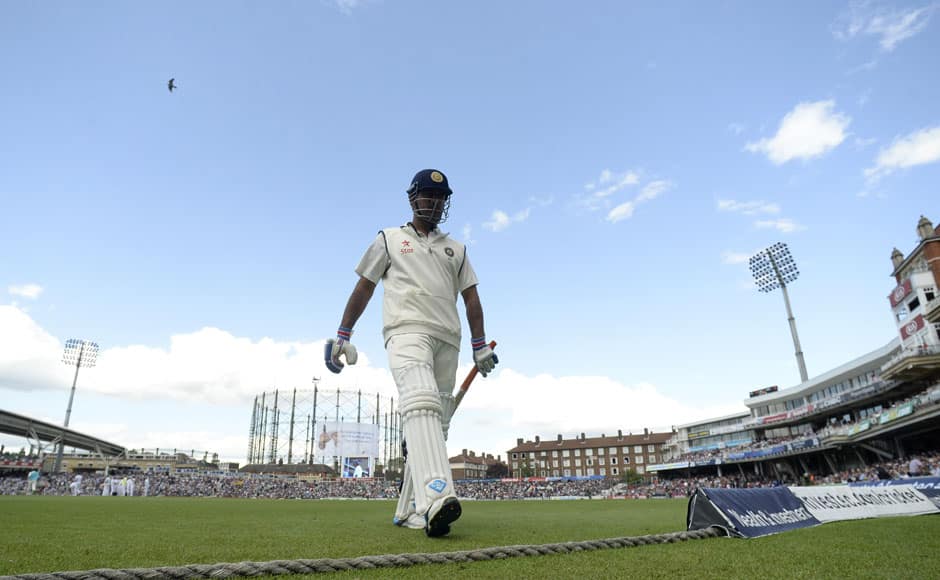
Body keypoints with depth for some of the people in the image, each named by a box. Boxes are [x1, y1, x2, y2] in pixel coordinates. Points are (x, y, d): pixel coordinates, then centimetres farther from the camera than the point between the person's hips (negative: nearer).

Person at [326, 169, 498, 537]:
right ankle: (435, 498, -45)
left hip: (447, 340, 5)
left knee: (434, 424, -2)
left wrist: (480, 345, 10)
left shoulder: (456, 249, 26)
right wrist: (342, 336, 7)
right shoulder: (389, 239, 19)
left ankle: (408, 511, 4)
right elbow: (364, 288, 15)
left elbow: (471, 297, 21)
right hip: (407, 330, -4)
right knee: (421, 404, -30)